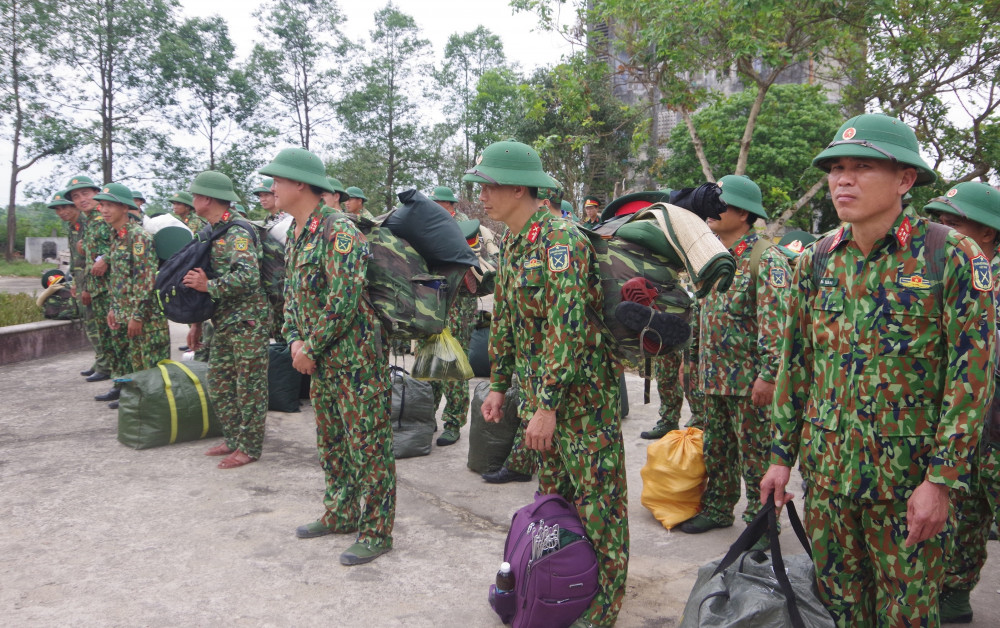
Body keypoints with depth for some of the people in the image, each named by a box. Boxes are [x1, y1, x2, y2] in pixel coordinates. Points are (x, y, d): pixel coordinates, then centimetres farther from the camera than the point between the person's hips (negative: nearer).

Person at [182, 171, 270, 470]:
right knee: (218, 383, 15)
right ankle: (234, 439, 27)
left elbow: (248, 276, -28)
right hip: (223, 322, 10)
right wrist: (197, 321, 19)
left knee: (249, 386, 0)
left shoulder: (236, 232, -15)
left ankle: (249, 447, 10)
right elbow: (206, 277, 20)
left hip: (246, 321, -10)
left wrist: (208, 286, -22)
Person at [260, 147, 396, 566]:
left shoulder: (339, 231, -18)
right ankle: (341, 515, 35)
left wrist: (311, 347, -15)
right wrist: (295, 341, 2)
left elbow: (343, 301, -24)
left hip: (356, 357, -10)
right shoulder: (296, 233, 11)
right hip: (321, 360, 10)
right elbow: (292, 292, 17)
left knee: (368, 446, 0)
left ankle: (376, 531, 10)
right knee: (331, 442, 19)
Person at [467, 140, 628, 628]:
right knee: (552, 492, 19)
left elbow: (567, 326, -26)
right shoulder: (512, 244, 10)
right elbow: (505, 320, 18)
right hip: (538, 390, 9)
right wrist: (498, 384, 17)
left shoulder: (560, 239, -20)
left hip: (582, 391, -9)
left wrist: (547, 404, -25)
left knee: (596, 497, 2)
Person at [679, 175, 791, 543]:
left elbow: (777, 323, -19)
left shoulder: (765, 259, -13)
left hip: (749, 379, -8)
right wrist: (691, 358, 19)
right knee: (716, 449, 17)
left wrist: (768, 374, -23)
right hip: (713, 375, 8)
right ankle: (717, 509, 32)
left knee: (756, 456, 3)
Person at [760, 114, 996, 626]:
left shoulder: (953, 258, -10)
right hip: (826, 469, 4)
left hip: (908, 476, -4)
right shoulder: (817, 261, 3)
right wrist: (781, 455, 7)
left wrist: (942, 481, -14)